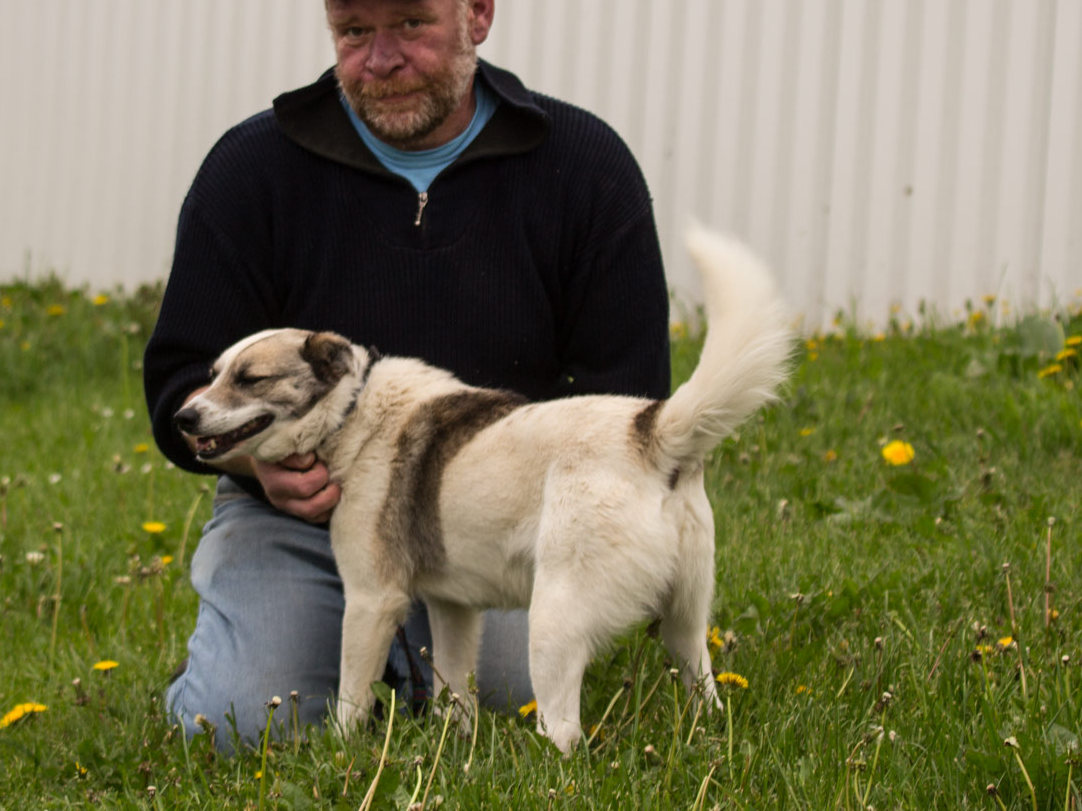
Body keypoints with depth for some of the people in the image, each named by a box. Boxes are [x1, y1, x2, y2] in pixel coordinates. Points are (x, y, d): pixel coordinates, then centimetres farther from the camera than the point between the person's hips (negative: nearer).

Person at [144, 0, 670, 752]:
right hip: (299, 514, 0)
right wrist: (259, 451, -21)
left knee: (524, 700, -24)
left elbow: (621, 405, -1)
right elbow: (185, 383, 3)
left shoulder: (586, 166, -1)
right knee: (242, 725, -23)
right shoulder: (252, 168, 0)